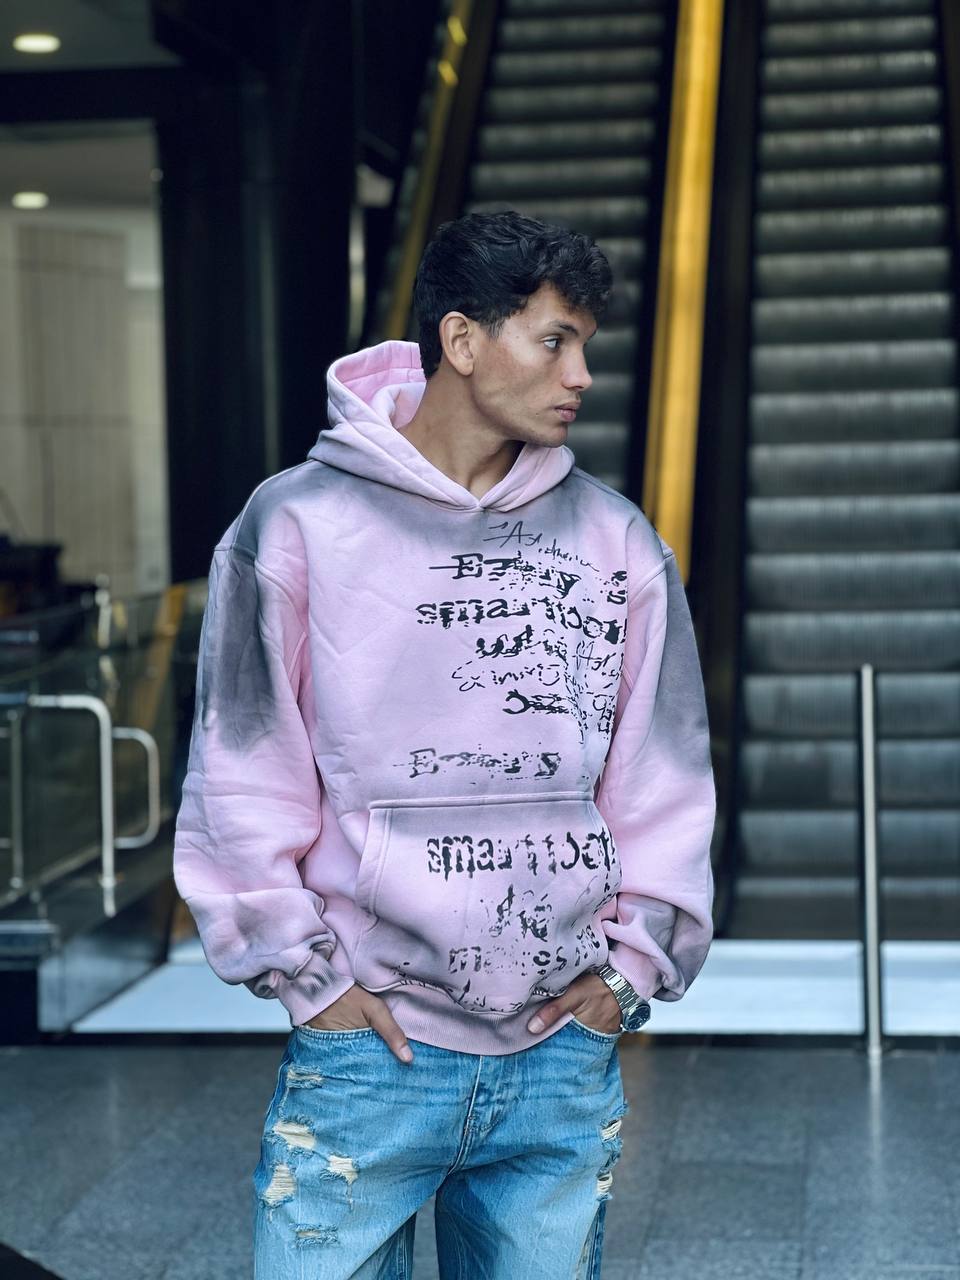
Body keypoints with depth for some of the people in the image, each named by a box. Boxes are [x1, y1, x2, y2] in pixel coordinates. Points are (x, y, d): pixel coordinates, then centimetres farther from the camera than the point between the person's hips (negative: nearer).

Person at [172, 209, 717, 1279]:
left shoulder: (616, 542, 6)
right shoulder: (296, 523, -4)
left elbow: (665, 771, 12)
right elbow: (242, 774, -3)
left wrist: (634, 958, 6)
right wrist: (306, 973, -5)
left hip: (566, 1063, 3)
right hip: (365, 1052, -3)